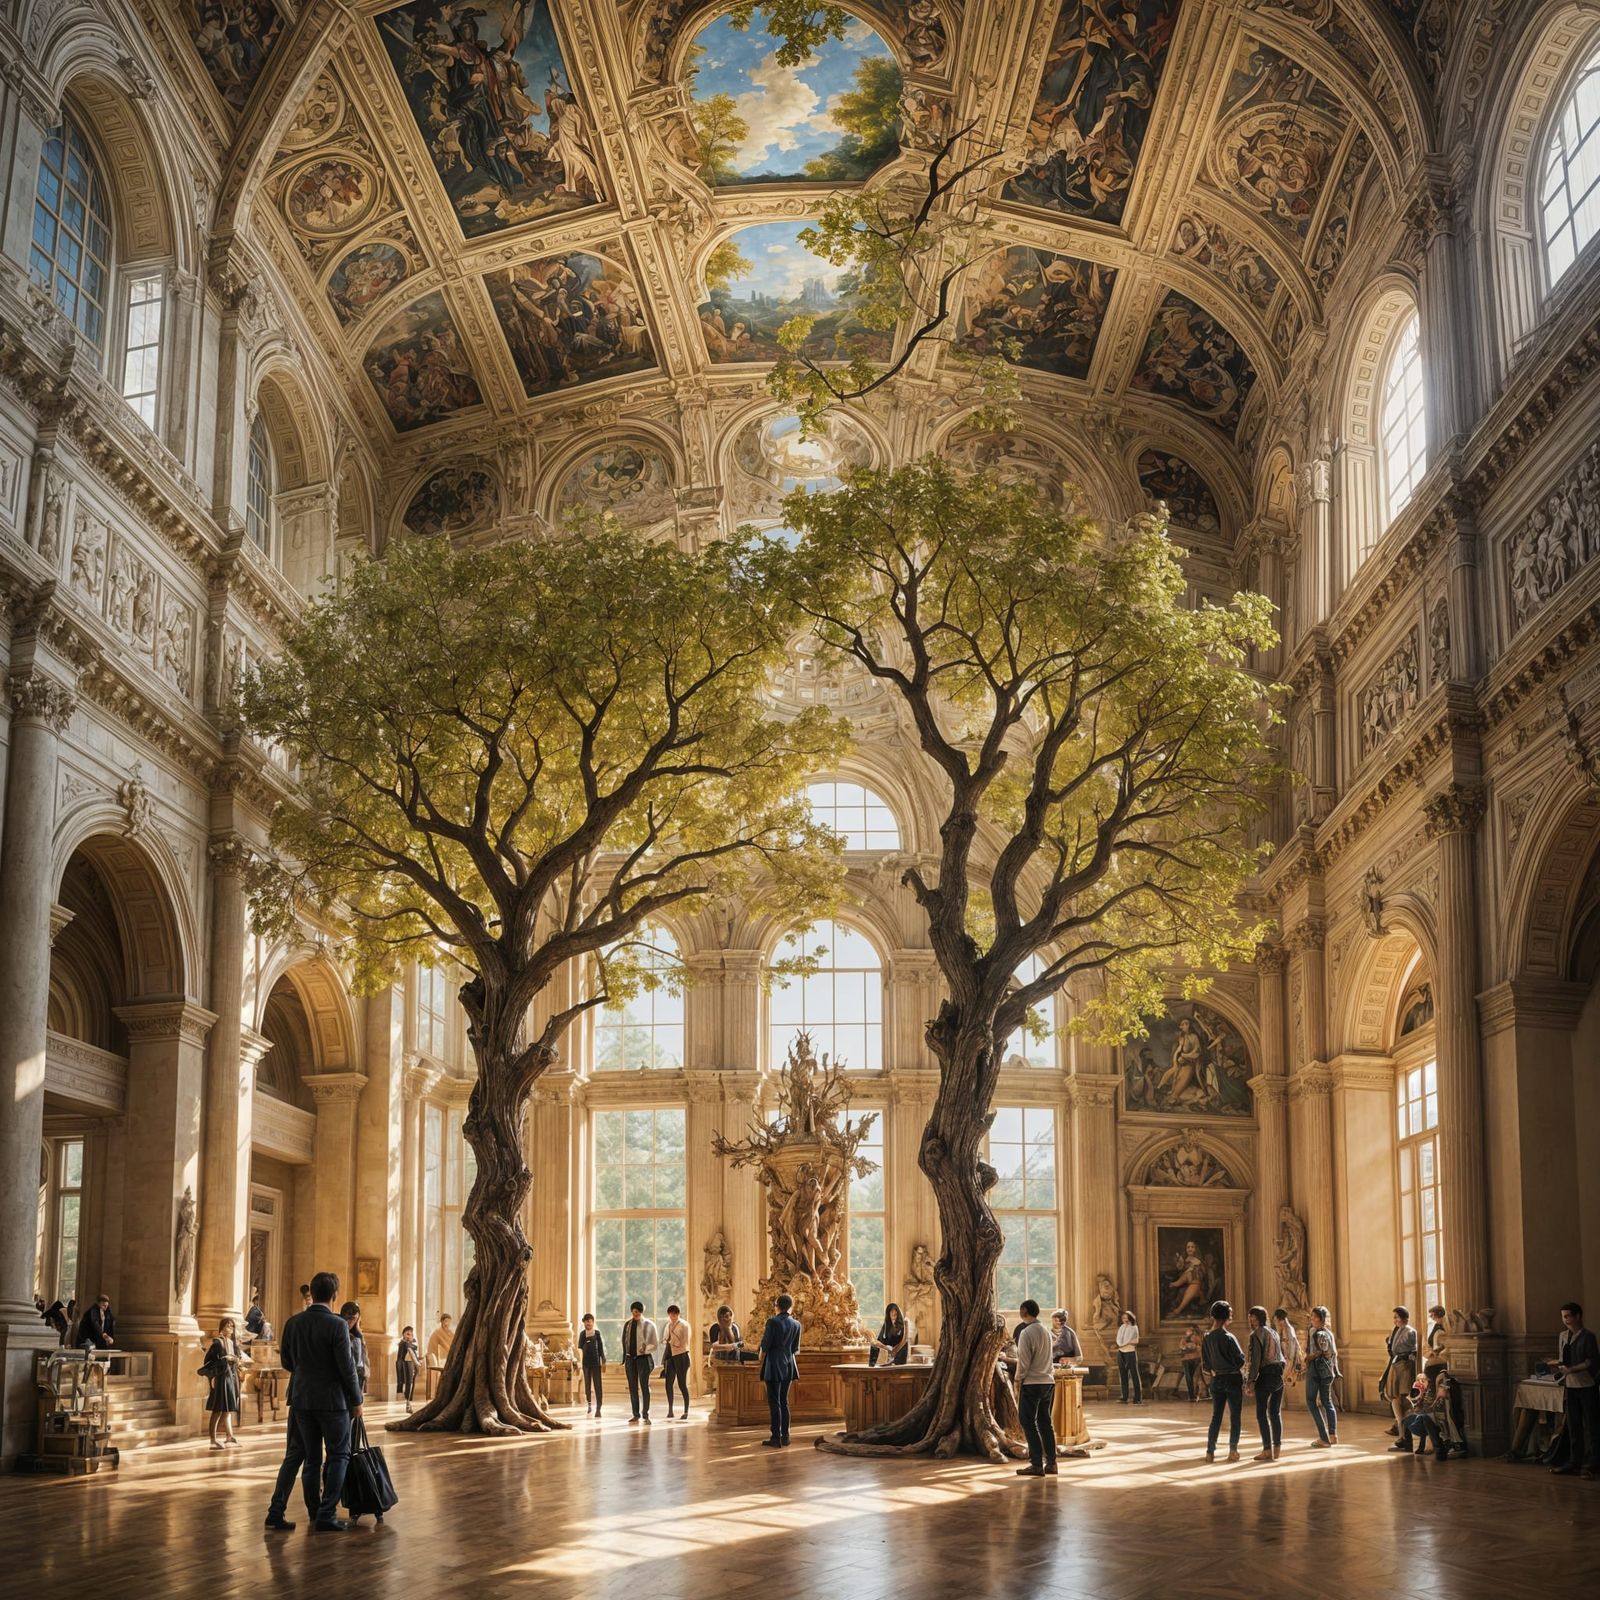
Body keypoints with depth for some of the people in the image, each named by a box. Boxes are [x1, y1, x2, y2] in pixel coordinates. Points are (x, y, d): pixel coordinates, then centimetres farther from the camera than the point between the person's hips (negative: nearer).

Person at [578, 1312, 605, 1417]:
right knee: (587, 1384, 10)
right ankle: (589, 1403, 30)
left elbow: (601, 1348, 3)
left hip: (596, 1362, -2)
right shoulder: (582, 1334, 4)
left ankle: (598, 1408, -9)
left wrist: (603, 1362, 1)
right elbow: (580, 1347, -1)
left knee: (598, 1385, -7)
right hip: (586, 1362, 2)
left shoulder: (597, 1333, 0)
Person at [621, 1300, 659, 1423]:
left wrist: (646, 1348, -20)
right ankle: (636, 1414, 14)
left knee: (644, 1386, -4)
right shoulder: (627, 1324, 6)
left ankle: (645, 1414, 1)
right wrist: (624, 1359, 11)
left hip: (643, 1358, -4)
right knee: (632, 1388, 7)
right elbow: (624, 1342, 12)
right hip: (630, 1358, 4)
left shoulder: (648, 1325, -4)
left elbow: (655, 1343, -2)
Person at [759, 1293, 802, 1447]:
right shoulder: (796, 1324, 4)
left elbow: (765, 1346, -12)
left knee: (774, 1402, -2)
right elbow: (795, 1349, 11)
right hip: (788, 1365, 6)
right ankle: (785, 1436, 14)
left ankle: (776, 1437, -3)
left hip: (773, 1366, -6)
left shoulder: (772, 1322, -13)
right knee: (784, 1401, 14)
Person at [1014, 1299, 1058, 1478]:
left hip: (1032, 1383, -7)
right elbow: (1050, 1357, 14)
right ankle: (1050, 1463, 12)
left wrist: (1018, 1381, -4)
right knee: (1045, 1422, 12)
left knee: (1029, 1423, -1)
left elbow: (1023, 1360, -14)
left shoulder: (1026, 1332, -12)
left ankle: (1036, 1464, -4)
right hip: (1048, 1382, 7)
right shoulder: (1046, 1331, 10)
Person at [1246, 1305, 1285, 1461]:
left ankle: (1267, 1450, -7)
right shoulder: (1273, 1333, 15)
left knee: (1262, 1413, -3)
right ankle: (1277, 1448, 11)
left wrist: (1251, 1380, -14)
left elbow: (1255, 1359, -14)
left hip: (1265, 1376, -7)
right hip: (1279, 1375, 7)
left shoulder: (1256, 1334, -7)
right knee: (1275, 1412, 11)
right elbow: (1282, 1353, 17)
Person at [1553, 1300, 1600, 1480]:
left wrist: (1571, 1369, -20)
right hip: (1571, 1386, 6)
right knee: (1573, 1426, 10)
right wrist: (1559, 1363, -3)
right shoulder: (1563, 1336, 10)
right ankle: (1574, 1462, 15)